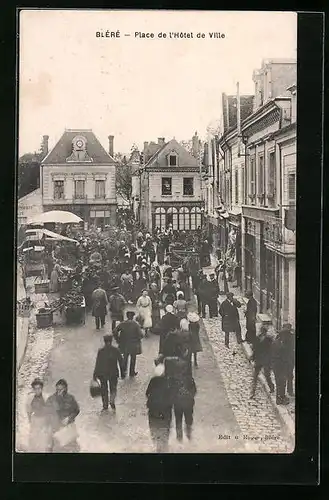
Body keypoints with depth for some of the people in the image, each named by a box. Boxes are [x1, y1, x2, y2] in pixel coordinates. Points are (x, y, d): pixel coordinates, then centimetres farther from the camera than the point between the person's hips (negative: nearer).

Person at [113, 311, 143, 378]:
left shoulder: (122, 324, -8)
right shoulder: (136, 324, -16)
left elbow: (115, 332, -9)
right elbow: (140, 335, -20)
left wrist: (118, 340, 2)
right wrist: (138, 340, 0)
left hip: (124, 344, 2)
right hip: (133, 345, -2)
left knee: (125, 358, 22)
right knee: (133, 358, 14)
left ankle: (124, 371, 26)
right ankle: (132, 373, 23)